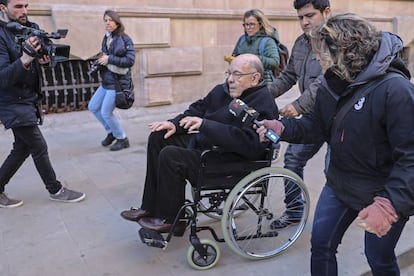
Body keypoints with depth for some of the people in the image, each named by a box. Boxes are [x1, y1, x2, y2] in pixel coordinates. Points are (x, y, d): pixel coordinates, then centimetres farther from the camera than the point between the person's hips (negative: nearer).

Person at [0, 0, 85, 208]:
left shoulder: (32, 28, 3)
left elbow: (43, 56, 6)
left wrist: (45, 59, -19)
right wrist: (25, 58, -40)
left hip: (30, 100, 7)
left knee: (22, 149, 12)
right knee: (39, 148, 0)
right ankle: (55, 190, 16)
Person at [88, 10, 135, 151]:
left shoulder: (125, 39, -12)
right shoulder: (106, 38, 8)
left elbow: (130, 60, -19)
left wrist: (109, 59, -19)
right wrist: (101, 61, -1)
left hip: (118, 82, -8)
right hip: (106, 81, 8)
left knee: (106, 113, -5)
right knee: (93, 107, 13)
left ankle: (123, 139, 14)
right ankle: (111, 132, 30)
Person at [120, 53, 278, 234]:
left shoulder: (263, 104, -19)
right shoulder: (223, 90, 7)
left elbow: (248, 142, -32)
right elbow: (198, 108, 18)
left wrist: (205, 125, -33)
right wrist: (175, 124, 1)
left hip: (231, 165, -10)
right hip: (203, 143, 10)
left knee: (170, 156, -23)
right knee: (158, 138, 7)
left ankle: (170, 220, -1)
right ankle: (150, 208, 10)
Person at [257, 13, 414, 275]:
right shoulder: (332, 82, -4)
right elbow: (318, 124, 3)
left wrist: (390, 204, -36)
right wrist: (282, 127, -14)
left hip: (383, 194, -6)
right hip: (340, 183, 6)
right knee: (321, 244, 14)